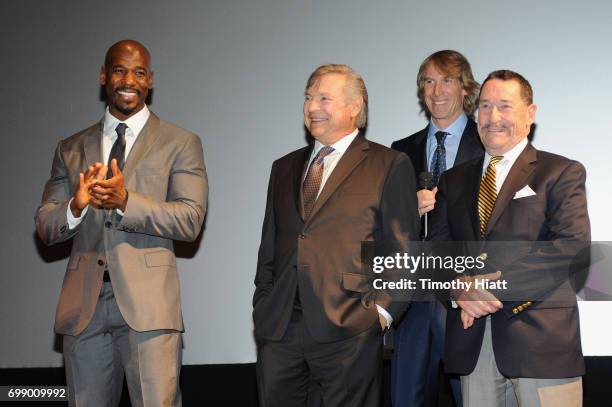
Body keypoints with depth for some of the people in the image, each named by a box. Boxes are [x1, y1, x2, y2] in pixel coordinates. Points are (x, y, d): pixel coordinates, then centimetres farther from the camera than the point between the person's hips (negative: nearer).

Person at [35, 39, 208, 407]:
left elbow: (191, 220, -5)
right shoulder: (71, 148, 15)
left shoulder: (181, 143, 6)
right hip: (83, 306, 3)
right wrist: (76, 206, -12)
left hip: (147, 302, -3)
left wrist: (125, 201, -19)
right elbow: (45, 228, 10)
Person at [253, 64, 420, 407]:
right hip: (278, 327, 5)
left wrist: (382, 310, -11)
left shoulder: (390, 165, 2)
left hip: (349, 329, -4)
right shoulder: (285, 168, 18)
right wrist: (263, 304, 9)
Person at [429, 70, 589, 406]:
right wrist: (459, 287, -11)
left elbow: (572, 246, -11)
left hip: (541, 340, -4)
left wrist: (498, 284, -17)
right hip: (472, 342, 4)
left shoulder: (561, 173, 2)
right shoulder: (453, 180, 17)